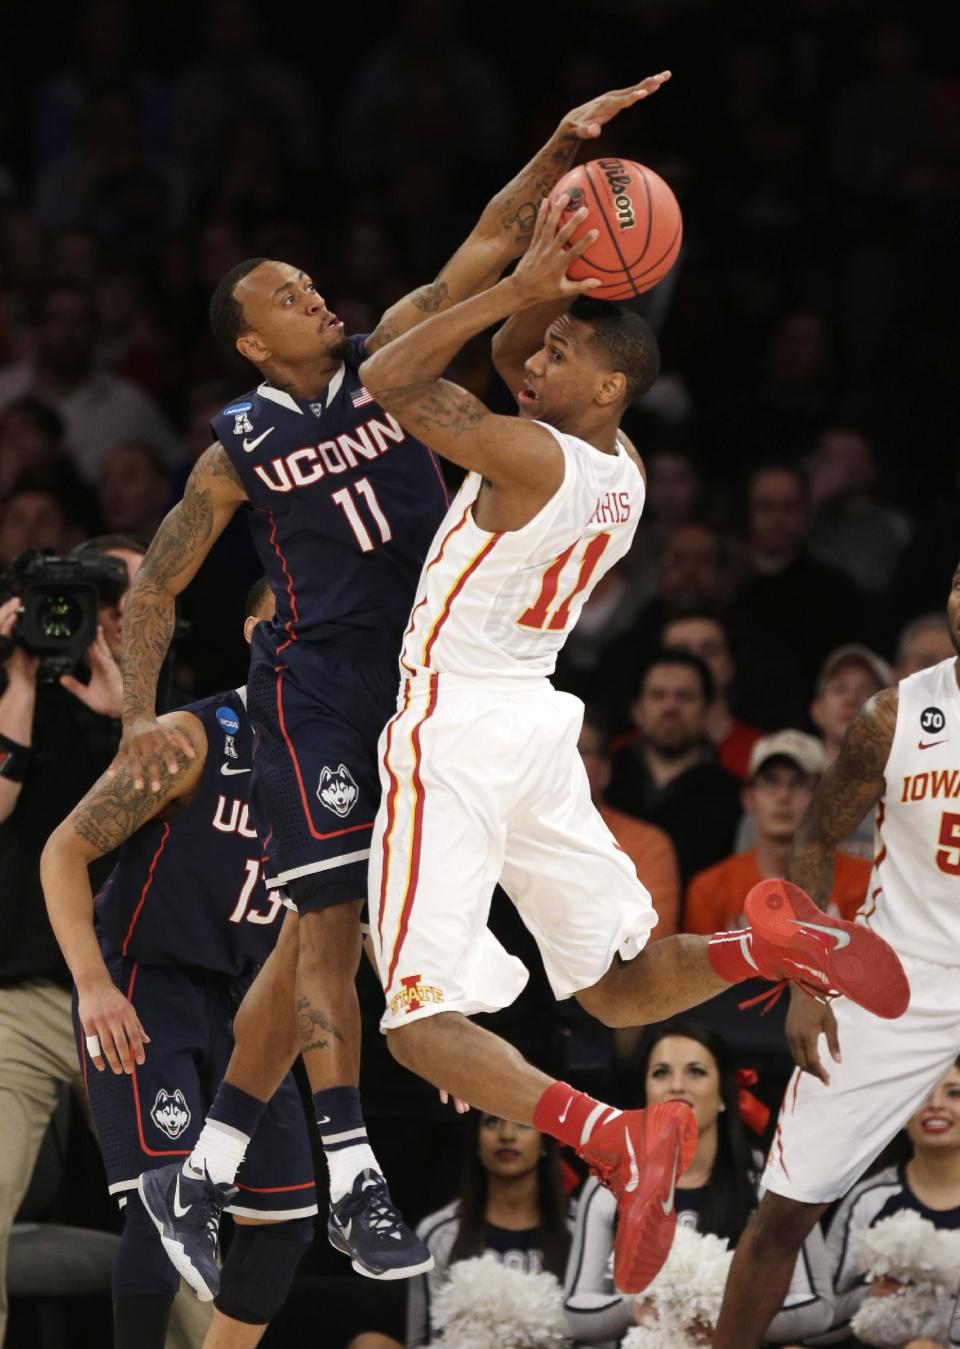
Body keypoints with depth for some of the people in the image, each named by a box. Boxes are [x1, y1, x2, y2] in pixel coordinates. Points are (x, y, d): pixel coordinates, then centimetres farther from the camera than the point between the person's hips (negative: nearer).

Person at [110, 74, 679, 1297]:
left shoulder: (386, 361, 6)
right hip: (312, 686, -4)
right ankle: (353, 1185, -15)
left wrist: (561, 150, -16)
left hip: (410, 686, 5)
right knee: (330, 920, -12)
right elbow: (157, 582, 4)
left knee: (320, 931, 6)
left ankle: (203, 1172, 14)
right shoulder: (239, 449, -1)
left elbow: (482, 254, -3)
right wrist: (139, 715, -8)